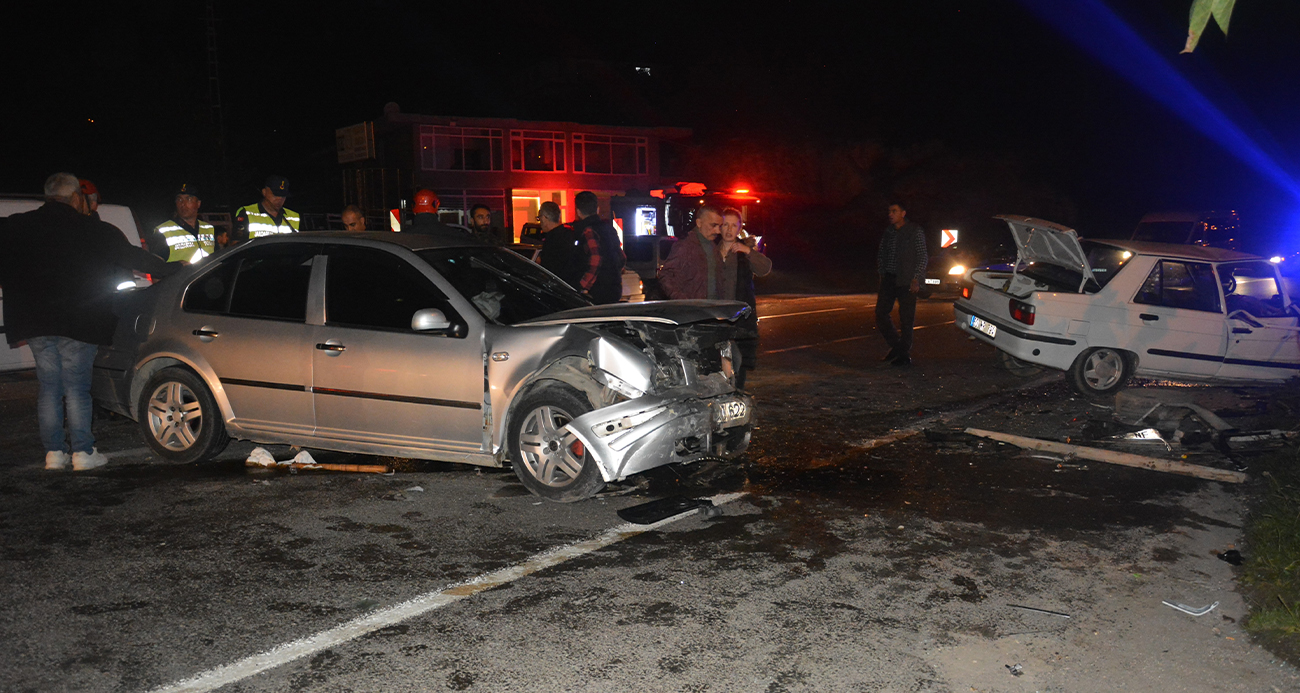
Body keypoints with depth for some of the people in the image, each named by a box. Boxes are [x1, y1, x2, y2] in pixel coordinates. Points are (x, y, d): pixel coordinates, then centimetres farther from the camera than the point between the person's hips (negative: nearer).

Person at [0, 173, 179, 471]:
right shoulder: (94, 231, -4)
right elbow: (136, 258, 2)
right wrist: (173, 268, 14)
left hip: (35, 323, 3)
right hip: (78, 324, -3)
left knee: (48, 388, 11)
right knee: (76, 388, 3)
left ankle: (54, 452, 13)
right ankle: (83, 452, 4)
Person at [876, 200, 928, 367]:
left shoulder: (915, 232, -3)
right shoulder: (888, 231, 12)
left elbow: (922, 257, -3)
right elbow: (881, 254, 21)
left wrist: (916, 279, -10)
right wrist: (882, 271, 8)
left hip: (906, 282, -6)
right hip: (888, 280, 6)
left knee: (906, 318, -2)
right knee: (881, 313, 4)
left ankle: (905, 355, 6)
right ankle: (896, 345, 22)